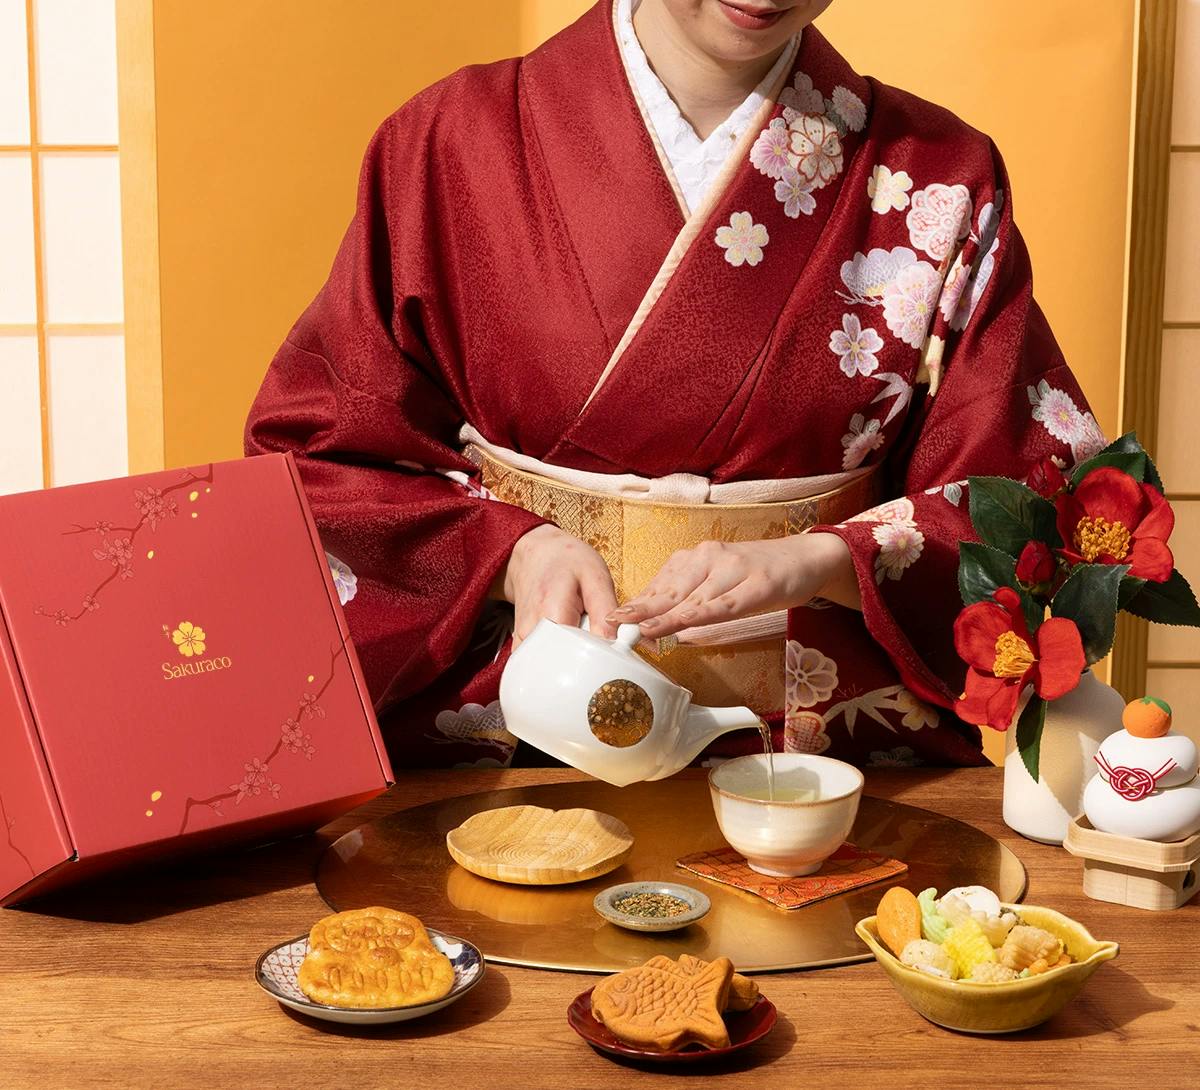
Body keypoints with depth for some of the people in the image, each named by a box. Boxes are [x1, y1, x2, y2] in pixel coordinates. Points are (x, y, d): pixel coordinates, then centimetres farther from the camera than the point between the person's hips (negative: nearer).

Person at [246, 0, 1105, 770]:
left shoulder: (940, 182, 4)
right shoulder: (453, 143, 2)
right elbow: (318, 455, 5)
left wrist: (817, 564, -17)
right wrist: (512, 551, -12)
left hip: (826, 732, 1)